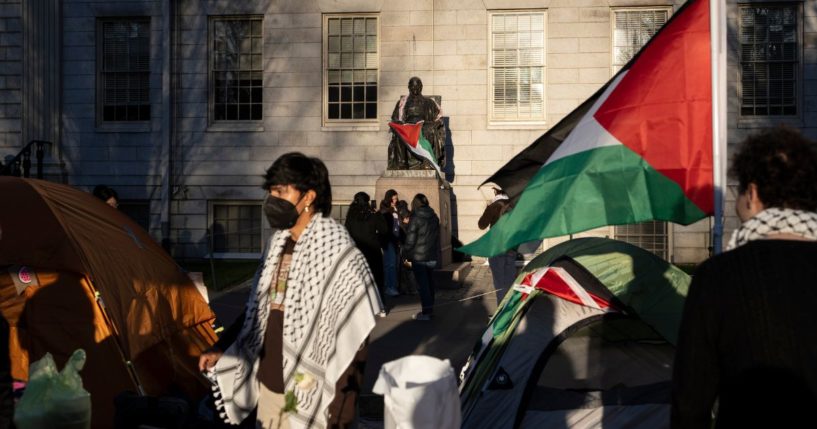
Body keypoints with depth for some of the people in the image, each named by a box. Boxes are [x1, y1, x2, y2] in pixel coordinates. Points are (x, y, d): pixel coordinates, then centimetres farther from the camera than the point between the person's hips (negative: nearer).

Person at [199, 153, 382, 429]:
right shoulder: (277, 244, 4)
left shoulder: (338, 254, -19)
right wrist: (220, 348, 13)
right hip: (267, 382, 7)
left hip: (309, 394, -7)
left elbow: (352, 344, -18)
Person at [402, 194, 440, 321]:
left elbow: (410, 240, -14)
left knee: (422, 284, 1)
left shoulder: (415, 218, -14)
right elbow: (437, 236, 10)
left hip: (419, 258, -6)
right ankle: (430, 309, 24)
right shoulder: (434, 217, 4)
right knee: (429, 282, 16)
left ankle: (426, 313, 4)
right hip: (432, 256, 6)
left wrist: (406, 254, -1)